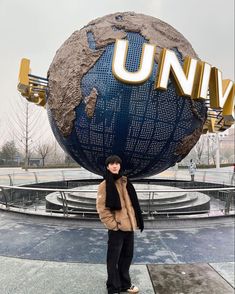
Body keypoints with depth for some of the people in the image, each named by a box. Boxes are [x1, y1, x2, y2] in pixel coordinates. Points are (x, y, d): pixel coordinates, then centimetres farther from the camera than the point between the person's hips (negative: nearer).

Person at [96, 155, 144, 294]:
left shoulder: (125, 181, 8)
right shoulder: (105, 185, -9)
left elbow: (133, 203, 12)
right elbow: (102, 208, -12)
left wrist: (138, 220, 8)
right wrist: (113, 224, -15)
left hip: (129, 225, 6)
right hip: (116, 228, -6)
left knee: (127, 256, 18)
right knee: (114, 259, 7)